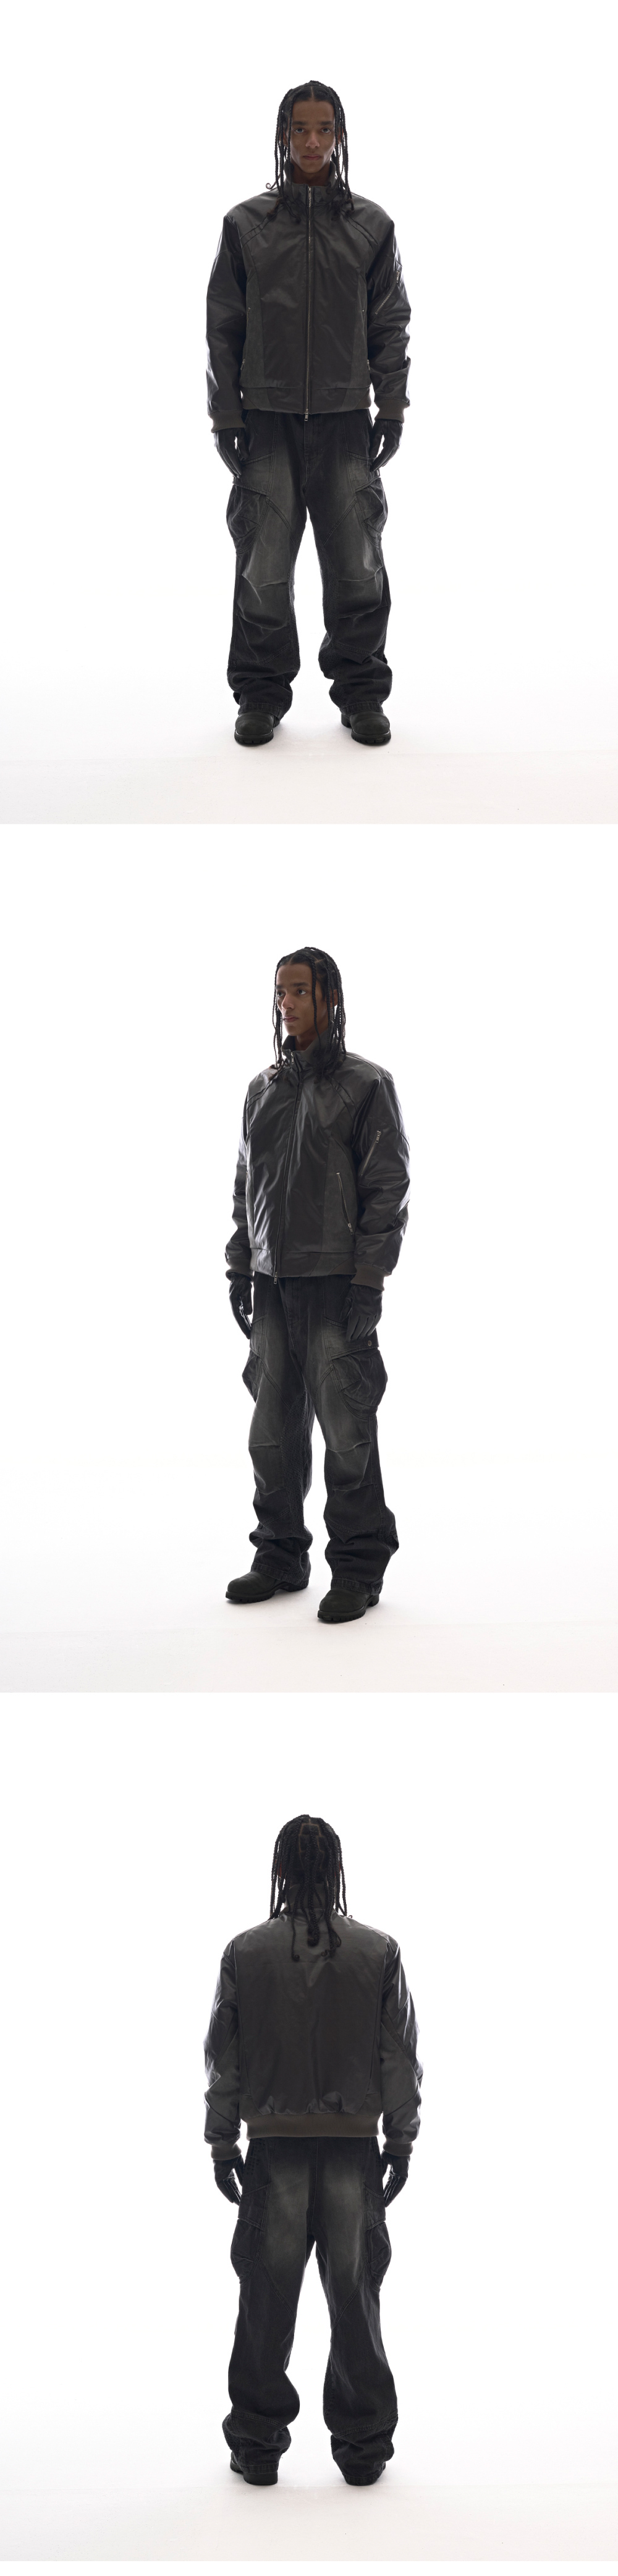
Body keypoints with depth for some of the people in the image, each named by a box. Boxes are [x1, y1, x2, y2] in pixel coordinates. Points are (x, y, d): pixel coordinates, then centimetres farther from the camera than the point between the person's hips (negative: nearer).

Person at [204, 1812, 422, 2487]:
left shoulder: (245, 1953, -3)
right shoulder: (378, 1952, -2)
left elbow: (224, 2058, 1)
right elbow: (400, 2056, 1)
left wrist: (222, 2143, 10)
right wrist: (400, 2141, 10)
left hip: (274, 2145, 0)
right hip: (355, 2145, 0)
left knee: (267, 2298, 6)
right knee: (354, 2293, 7)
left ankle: (258, 2444, 11)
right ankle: (362, 2445, 11)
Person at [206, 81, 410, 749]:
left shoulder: (371, 226, 6)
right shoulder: (246, 225, 3)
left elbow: (390, 323, 9)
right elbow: (223, 326, 5)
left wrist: (392, 406, 2)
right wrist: (225, 413, 0)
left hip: (345, 419, 1)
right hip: (267, 419, -1)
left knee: (356, 566, 2)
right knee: (263, 567, -1)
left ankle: (361, 693, 14)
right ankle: (261, 696, 11)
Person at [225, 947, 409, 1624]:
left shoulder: (366, 1085, -3)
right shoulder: (264, 1089, 14)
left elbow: (388, 1186, -7)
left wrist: (369, 1280, -13)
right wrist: (240, 1268, 13)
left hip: (336, 1282, -6)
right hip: (273, 1283, 6)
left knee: (345, 1426, -6)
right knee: (274, 1425, 7)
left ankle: (359, 1568, 0)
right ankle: (281, 1557, 17)